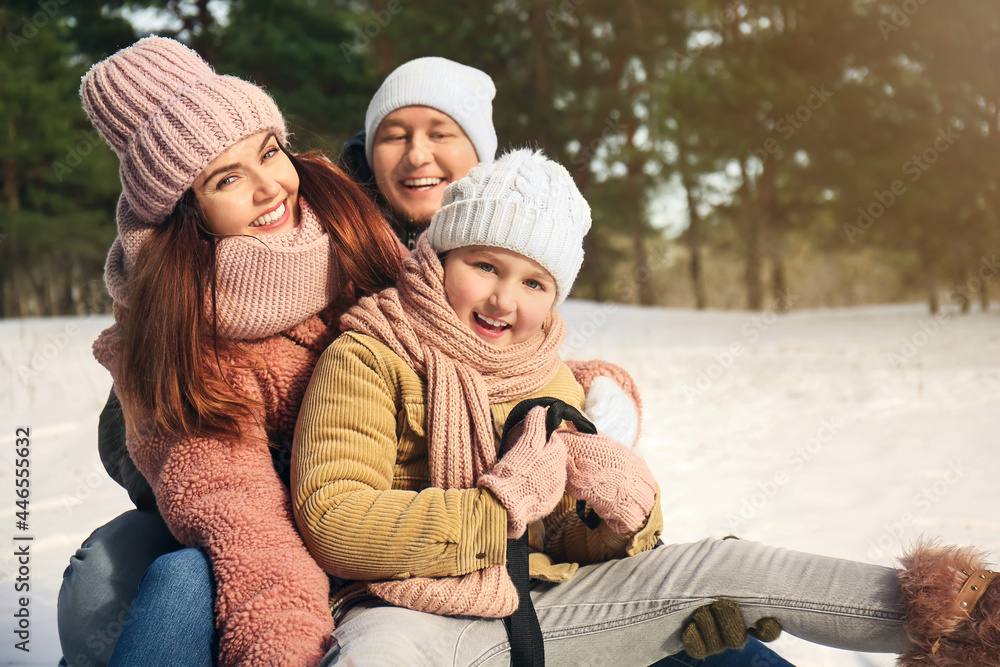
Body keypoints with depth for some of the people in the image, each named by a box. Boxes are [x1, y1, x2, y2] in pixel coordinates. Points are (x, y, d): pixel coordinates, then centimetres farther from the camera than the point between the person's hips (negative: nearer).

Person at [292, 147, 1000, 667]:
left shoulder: (553, 385, 15)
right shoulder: (366, 359, -5)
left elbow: (568, 544, 15)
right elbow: (333, 521, -17)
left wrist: (621, 515, -10)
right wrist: (503, 507, -16)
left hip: (537, 609, 5)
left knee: (715, 564, -9)